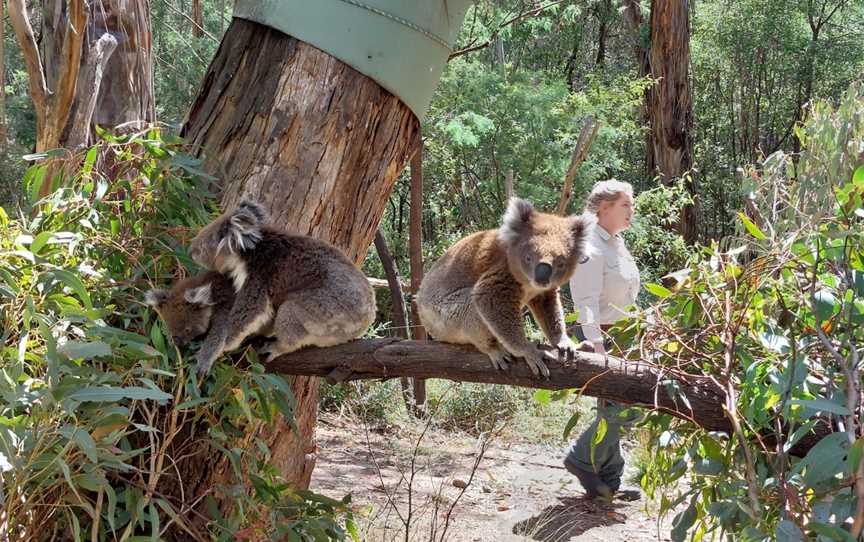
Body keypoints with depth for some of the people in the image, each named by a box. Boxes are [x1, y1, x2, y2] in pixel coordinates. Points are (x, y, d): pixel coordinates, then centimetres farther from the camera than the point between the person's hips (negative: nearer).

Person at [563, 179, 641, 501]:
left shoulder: (616, 243, 15)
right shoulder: (590, 247, -15)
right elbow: (586, 301, -24)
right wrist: (596, 344, -32)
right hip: (601, 336, -9)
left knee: (613, 410, 11)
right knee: (620, 409, -14)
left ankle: (608, 483, 19)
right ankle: (582, 459, 5)